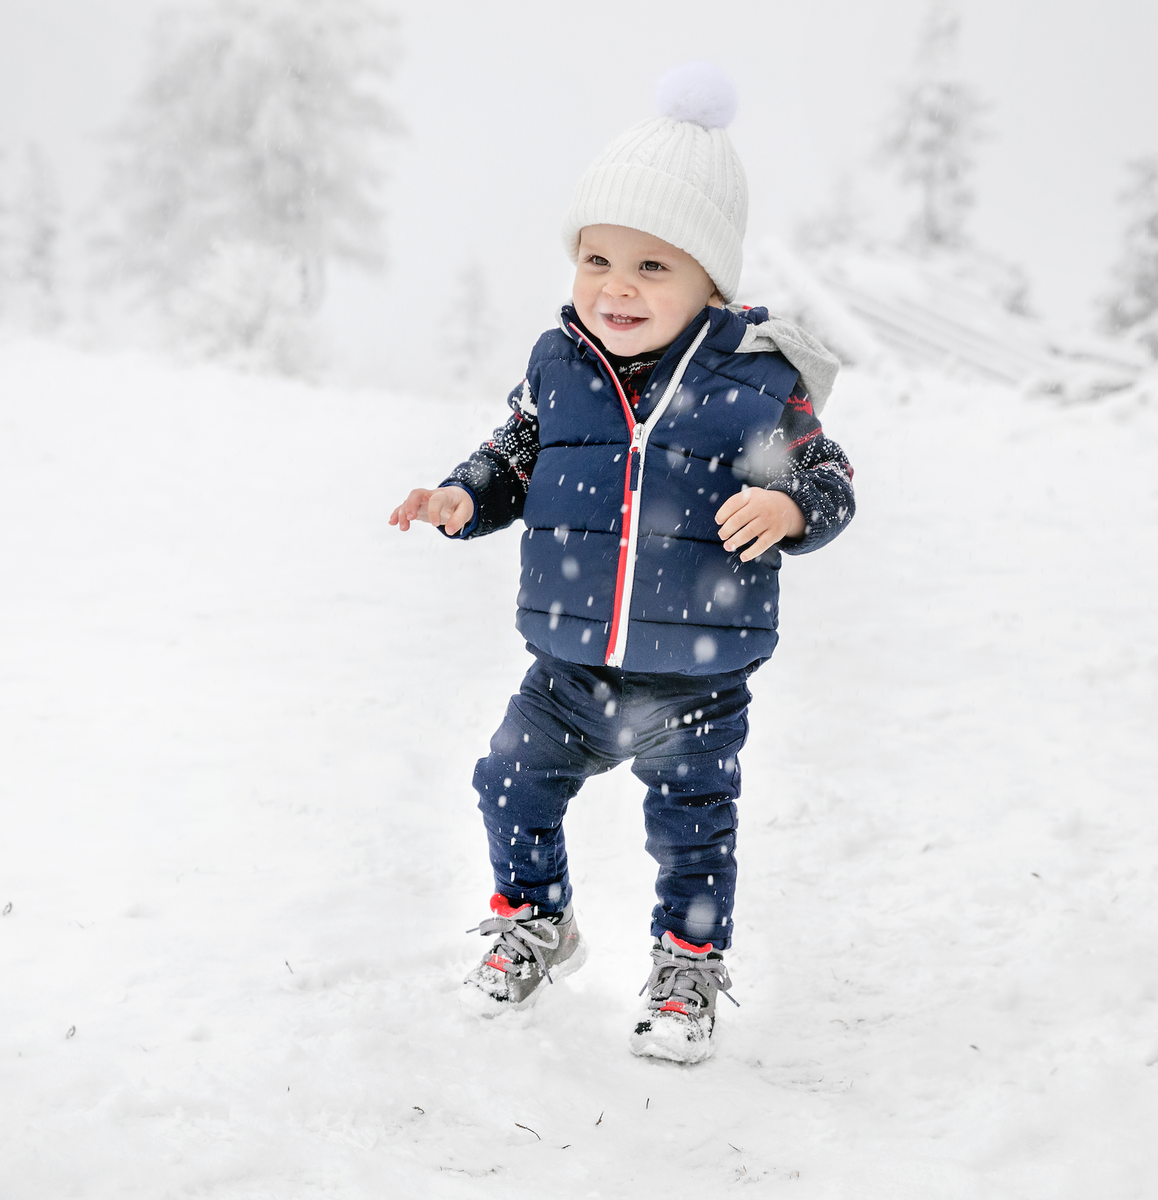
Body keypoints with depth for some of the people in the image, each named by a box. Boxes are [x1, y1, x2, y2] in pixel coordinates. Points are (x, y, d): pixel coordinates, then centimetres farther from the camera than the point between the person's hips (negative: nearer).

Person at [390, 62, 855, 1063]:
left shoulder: (757, 380, -13)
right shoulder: (557, 368, -4)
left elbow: (826, 477, -6)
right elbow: (515, 458, 10)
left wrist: (787, 506, -27)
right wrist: (464, 498, -8)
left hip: (697, 679, -3)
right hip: (569, 668, 3)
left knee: (693, 829, 12)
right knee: (513, 790, 12)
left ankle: (689, 966, 34)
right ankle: (535, 925, 37)